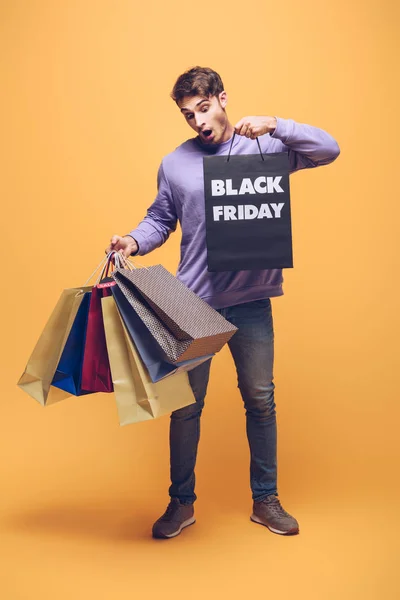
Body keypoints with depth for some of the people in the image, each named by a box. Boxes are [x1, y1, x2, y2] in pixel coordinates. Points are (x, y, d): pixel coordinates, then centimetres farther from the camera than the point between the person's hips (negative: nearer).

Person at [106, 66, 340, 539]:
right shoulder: (174, 163, 5)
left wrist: (276, 125, -20)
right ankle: (182, 502, 23)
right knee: (186, 403, 6)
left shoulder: (265, 147, 1)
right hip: (193, 302, 1)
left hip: (251, 300, 0)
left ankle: (265, 499, 26)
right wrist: (135, 240, -10)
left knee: (260, 398, 9)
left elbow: (329, 150, -7)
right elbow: (160, 220, 10)